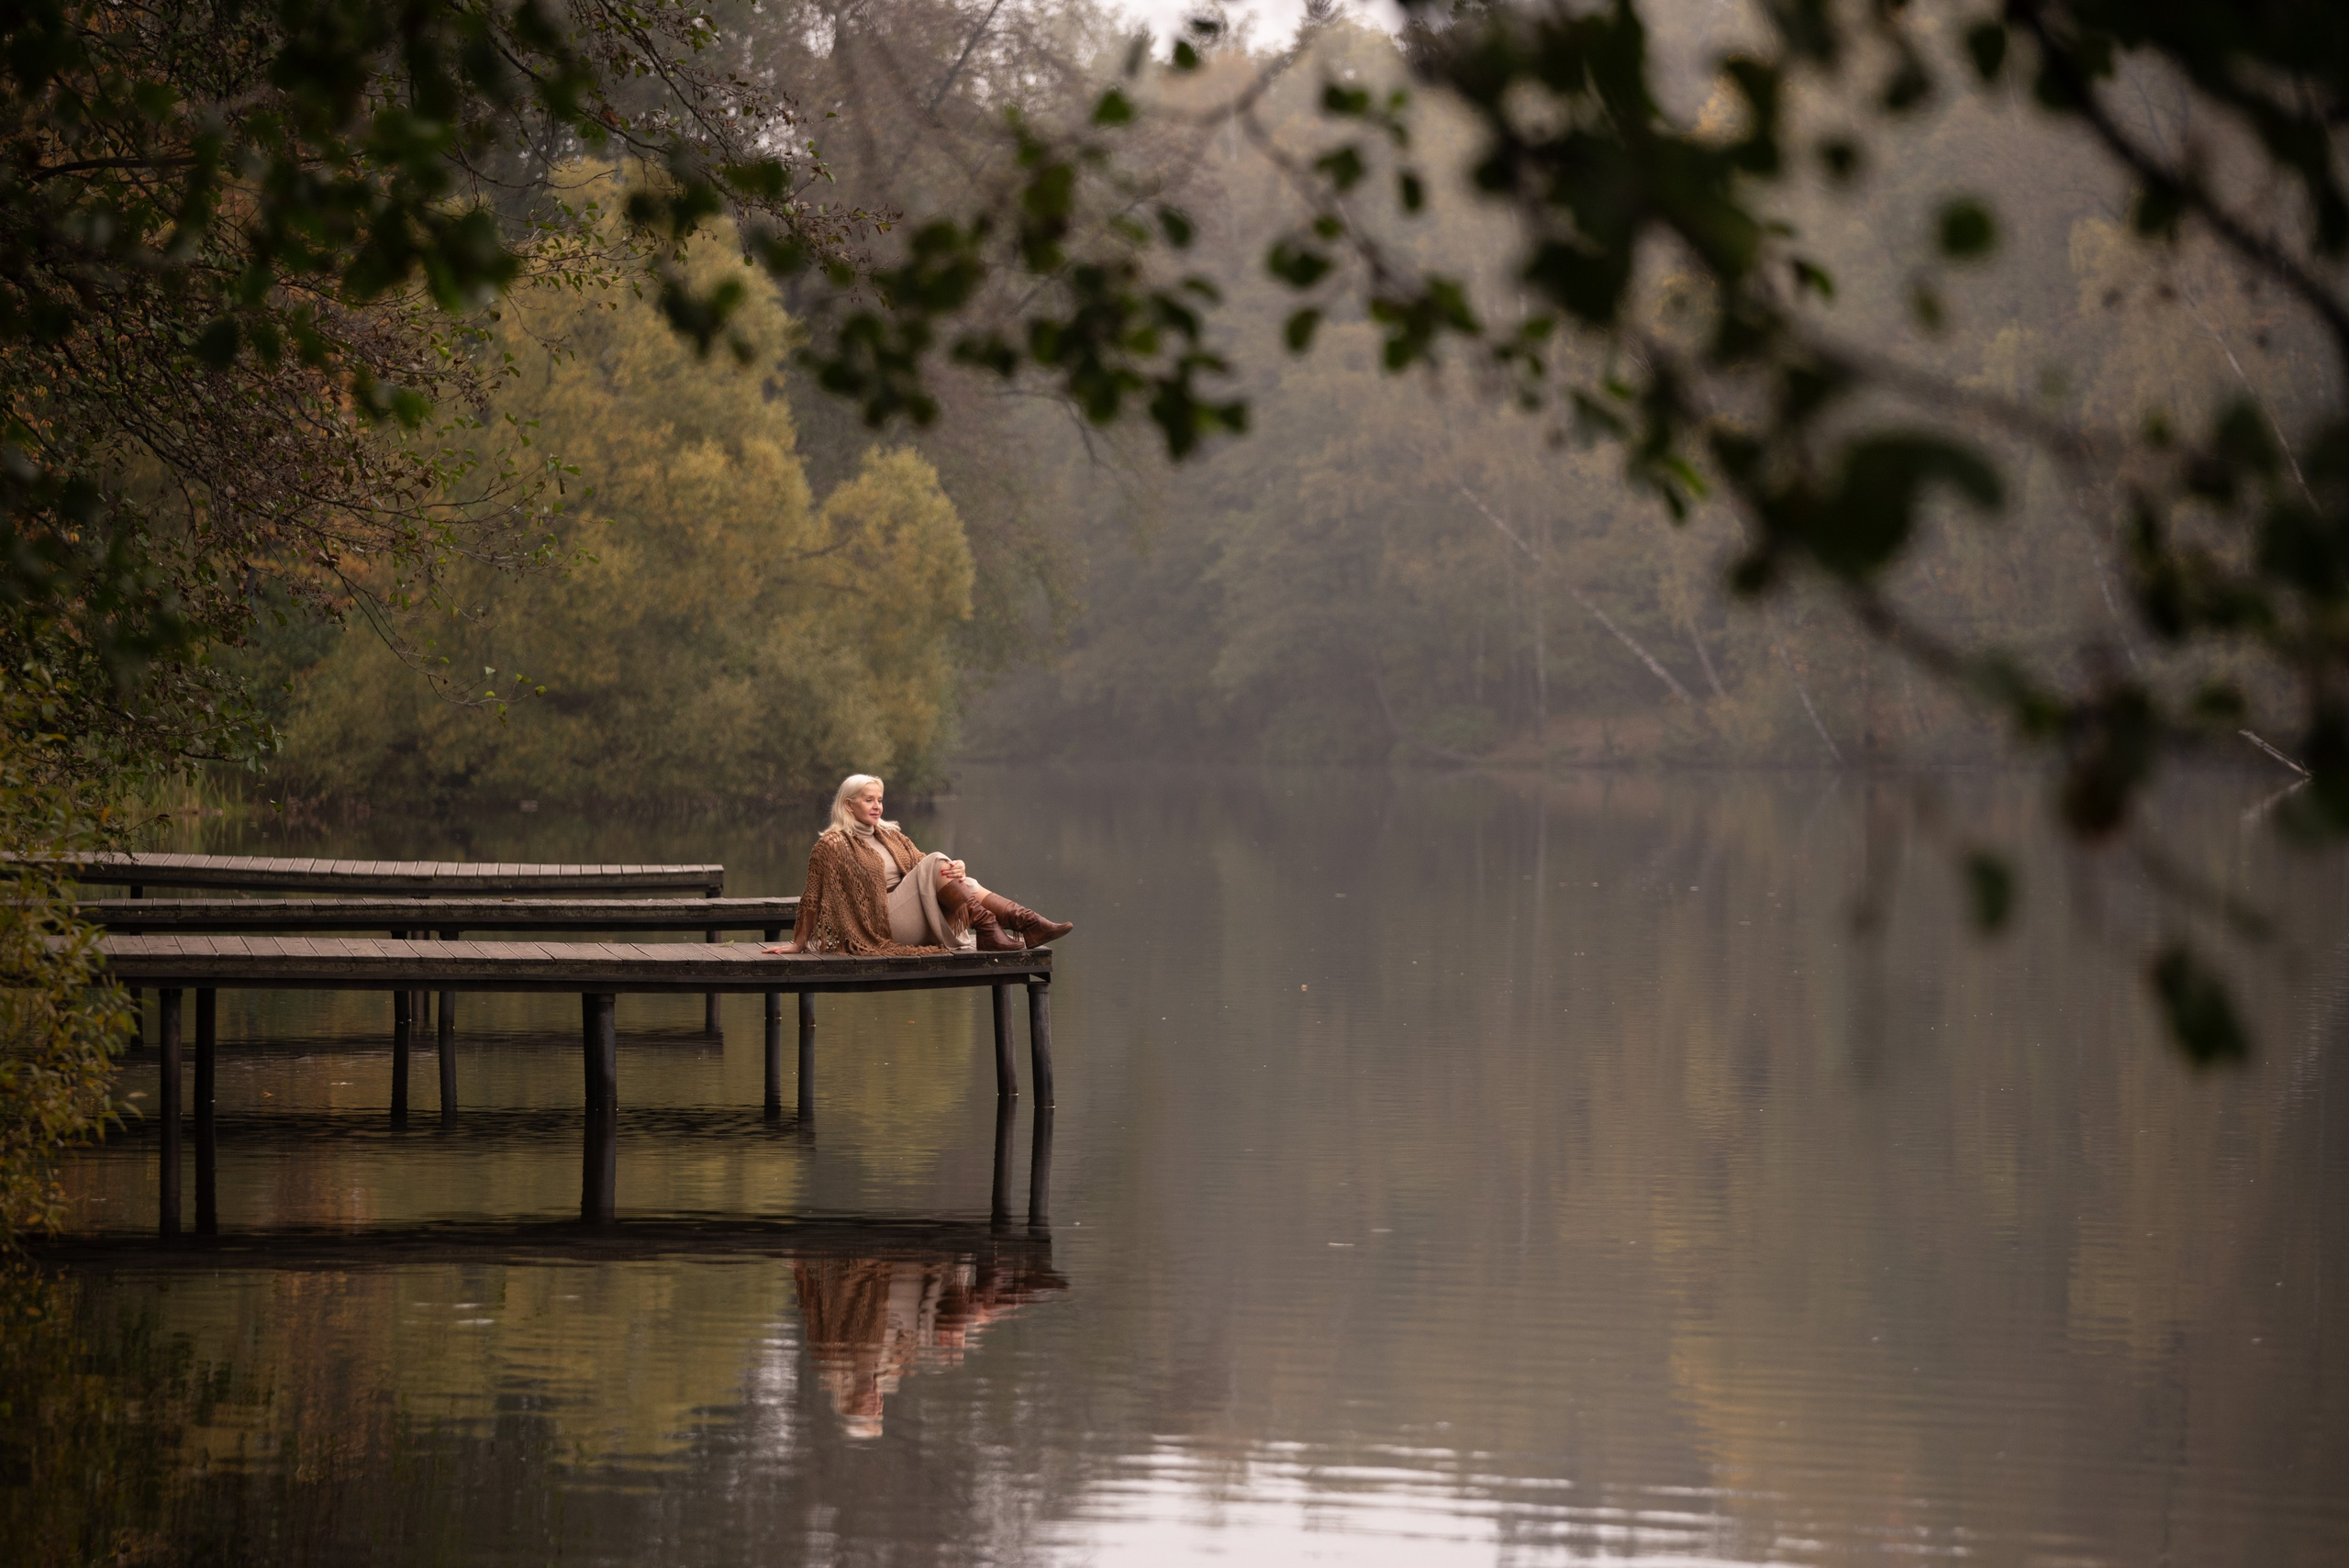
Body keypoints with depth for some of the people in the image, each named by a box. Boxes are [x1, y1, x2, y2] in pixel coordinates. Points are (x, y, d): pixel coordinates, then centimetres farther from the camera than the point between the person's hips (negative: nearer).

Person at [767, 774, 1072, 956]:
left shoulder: (892, 837, 22)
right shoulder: (831, 846, 1)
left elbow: (921, 870, 14)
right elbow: (813, 898, 1)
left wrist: (958, 868, -8)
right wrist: (798, 944, 0)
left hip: (915, 921, 7)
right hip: (884, 922, -7)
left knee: (964, 886, -17)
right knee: (936, 864, -21)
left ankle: (1027, 923, -37)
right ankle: (987, 932, -33)